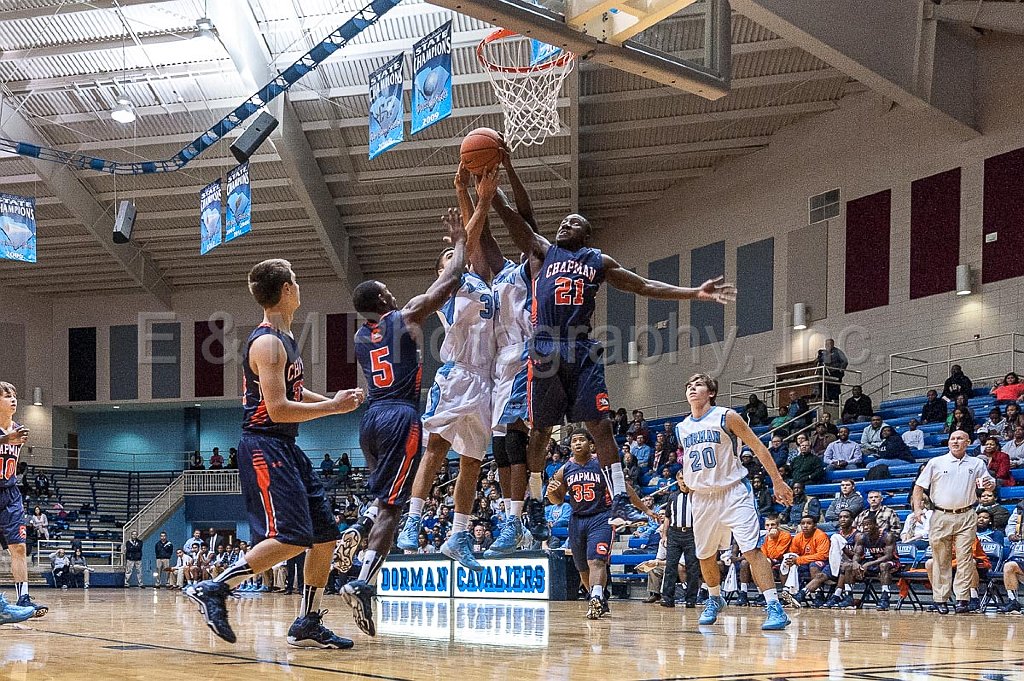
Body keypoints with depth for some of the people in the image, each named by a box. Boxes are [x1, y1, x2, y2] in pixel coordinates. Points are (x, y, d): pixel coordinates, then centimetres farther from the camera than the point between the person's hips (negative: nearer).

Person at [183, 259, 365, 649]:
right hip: (264, 446, -10)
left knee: (325, 535, 9)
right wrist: (333, 407, -15)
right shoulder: (268, 343, -15)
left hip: (286, 449, 10)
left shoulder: (284, 339, 16)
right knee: (291, 538, -19)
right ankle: (213, 590, -14)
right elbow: (278, 409, -22)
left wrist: (334, 400, 16)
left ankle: (307, 625, 14)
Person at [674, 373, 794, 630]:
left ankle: (775, 608, -21)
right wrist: (686, 480, 12)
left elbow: (757, 447, -5)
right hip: (701, 497, 6)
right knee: (705, 555, 13)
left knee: (751, 549, -17)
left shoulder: (726, 417, -7)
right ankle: (714, 600, 39)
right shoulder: (682, 428, 8)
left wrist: (778, 482, -7)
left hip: (733, 492, -6)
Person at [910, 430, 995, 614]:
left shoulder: (977, 464, 11)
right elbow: (919, 486, 7)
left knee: (964, 557, -7)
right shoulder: (936, 463, 7)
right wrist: (917, 508, -6)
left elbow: (990, 483, 14)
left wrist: (990, 484, -11)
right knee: (941, 559, 2)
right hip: (941, 516, 0)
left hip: (966, 517, 0)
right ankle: (940, 599, 6)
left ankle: (962, 598, -6)